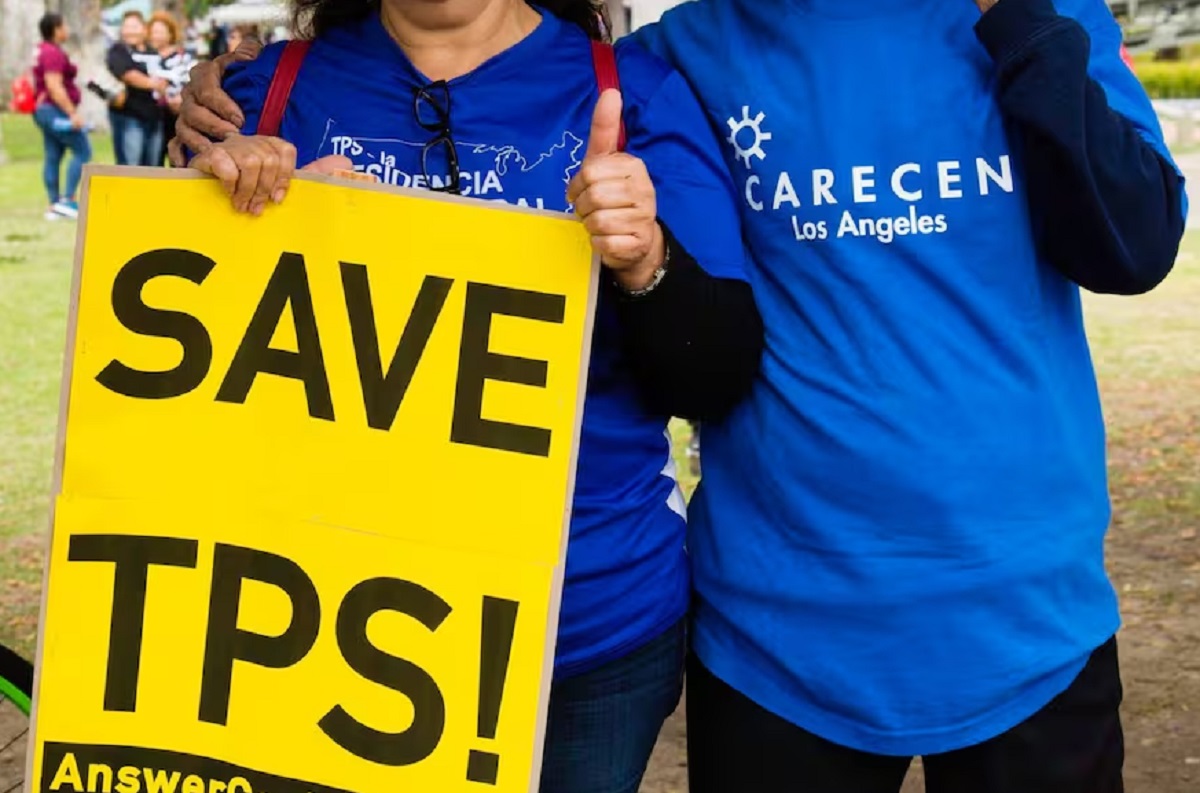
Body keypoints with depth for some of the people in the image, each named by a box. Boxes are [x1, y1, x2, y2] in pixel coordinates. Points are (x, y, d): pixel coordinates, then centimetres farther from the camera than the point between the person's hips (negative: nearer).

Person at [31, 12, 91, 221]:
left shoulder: (42, 51, 16)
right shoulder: (54, 53, -17)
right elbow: (55, 87, -23)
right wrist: (73, 113, -23)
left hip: (43, 109, 11)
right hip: (57, 110, -11)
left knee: (52, 157, 9)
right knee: (82, 151, -8)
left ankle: (54, 206, 9)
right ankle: (68, 200, -13)